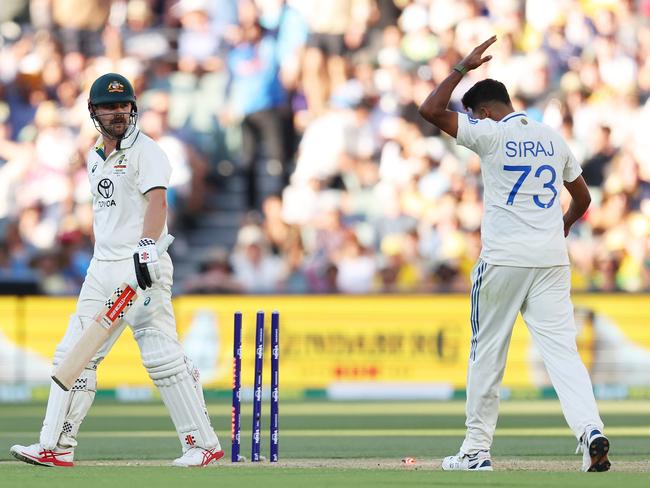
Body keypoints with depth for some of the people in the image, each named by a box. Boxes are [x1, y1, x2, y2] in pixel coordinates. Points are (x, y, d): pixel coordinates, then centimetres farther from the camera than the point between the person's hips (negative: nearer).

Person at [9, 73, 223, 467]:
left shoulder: (146, 151, -7)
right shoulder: (95, 157, 18)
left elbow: (157, 200, -23)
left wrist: (147, 246, -39)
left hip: (141, 266, -8)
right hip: (102, 268, 8)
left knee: (162, 355, -11)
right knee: (74, 355, 3)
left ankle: (204, 443, -4)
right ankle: (56, 447, 4)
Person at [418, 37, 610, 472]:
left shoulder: (491, 134, -5)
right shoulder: (553, 139, 12)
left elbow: (431, 110, -11)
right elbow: (583, 199, 21)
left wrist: (464, 66, -3)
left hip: (503, 261, -4)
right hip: (553, 260, 4)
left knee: (487, 354, 7)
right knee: (562, 349, -3)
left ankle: (477, 450, 12)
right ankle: (591, 430, -24)